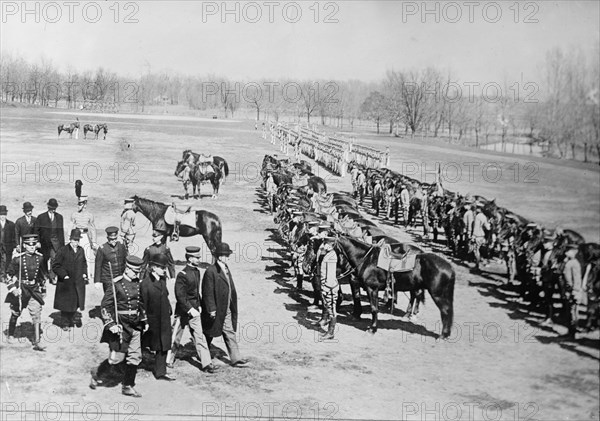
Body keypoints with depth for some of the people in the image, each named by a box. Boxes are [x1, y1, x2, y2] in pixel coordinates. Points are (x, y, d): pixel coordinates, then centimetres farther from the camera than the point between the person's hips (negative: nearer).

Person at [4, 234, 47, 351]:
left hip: (34, 290, 2)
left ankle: (37, 342, -8)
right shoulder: (18, 259, -11)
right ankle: (11, 335, 38)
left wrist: (43, 289, 18)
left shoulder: (40, 258, 0)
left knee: (36, 315, -8)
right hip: (20, 290, -2)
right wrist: (13, 288, -13)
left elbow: (42, 274, 13)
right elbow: (10, 274, -3)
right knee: (15, 314, 14)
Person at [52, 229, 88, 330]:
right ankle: (65, 323, 13)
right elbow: (55, 266, -9)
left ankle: (71, 319, 31)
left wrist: (84, 273, 9)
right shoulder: (63, 251, -10)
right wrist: (64, 275, -15)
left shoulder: (81, 250, 6)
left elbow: (84, 263, 22)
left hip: (78, 283, 4)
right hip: (66, 283, -4)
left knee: (75, 302, 11)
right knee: (65, 304, 2)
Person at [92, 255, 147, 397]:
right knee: (117, 357, -3)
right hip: (120, 325, -6)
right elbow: (105, 305, -12)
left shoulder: (138, 283, 6)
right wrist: (111, 324, -17)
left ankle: (128, 387, 18)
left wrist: (144, 320, 18)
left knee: (135, 357, 6)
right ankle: (97, 375, 23)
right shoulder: (117, 284, -12)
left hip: (135, 326, 6)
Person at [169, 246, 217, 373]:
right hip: (183, 311, -7)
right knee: (175, 337, 7)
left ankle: (206, 363, 2)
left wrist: (199, 306, 10)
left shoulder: (197, 272, 6)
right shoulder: (182, 275, -18)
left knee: (199, 336, 3)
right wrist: (190, 309, -19)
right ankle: (168, 361, 23)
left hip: (194, 310, 7)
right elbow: (180, 296, -19)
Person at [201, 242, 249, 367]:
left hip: (226, 309, 8)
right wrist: (211, 309, -20)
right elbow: (208, 292, -19)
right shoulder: (211, 271, -19)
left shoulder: (226, 269, 8)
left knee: (230, 333, 8)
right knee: (209, 334, 10)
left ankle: (235, 359, 10)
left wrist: (232, 304, 16)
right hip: (215, 310, -8)